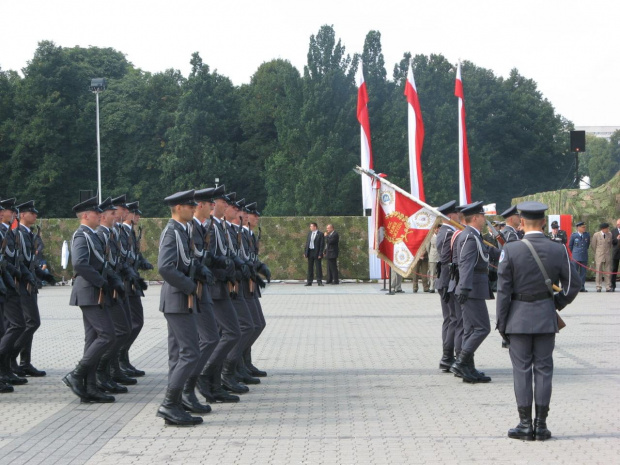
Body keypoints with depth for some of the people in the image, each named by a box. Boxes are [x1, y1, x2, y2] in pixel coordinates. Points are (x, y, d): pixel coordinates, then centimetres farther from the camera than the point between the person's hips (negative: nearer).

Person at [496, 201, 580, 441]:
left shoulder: (510, 250, -10)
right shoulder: (558, 250, -3)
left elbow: (503, 290, -9)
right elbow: (573, 284, -1)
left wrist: (501, 323, -2)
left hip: (519, 318, -2)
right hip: (546, 318, 2)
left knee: (522, 370, 3)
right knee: (543, 369, 7)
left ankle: (525, 425, 5)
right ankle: (541, 425, 8)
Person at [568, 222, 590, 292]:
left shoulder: (587, 235, 4)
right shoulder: (574, 235, -3)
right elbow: (570, 245, 9)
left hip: (584, 257, 3)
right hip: (576, 257, -3)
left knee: (583, 272, 4)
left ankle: (582, 287, 8)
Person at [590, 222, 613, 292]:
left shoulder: (610, 234, 6)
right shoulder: (596, 235, -2)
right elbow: (593, 245, 8)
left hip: (607, 256, 2)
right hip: (599, 256, -2)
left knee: (608, 272, 0)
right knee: (599, 272, 0)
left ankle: (608, 287, 3)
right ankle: (598, 287, 4)